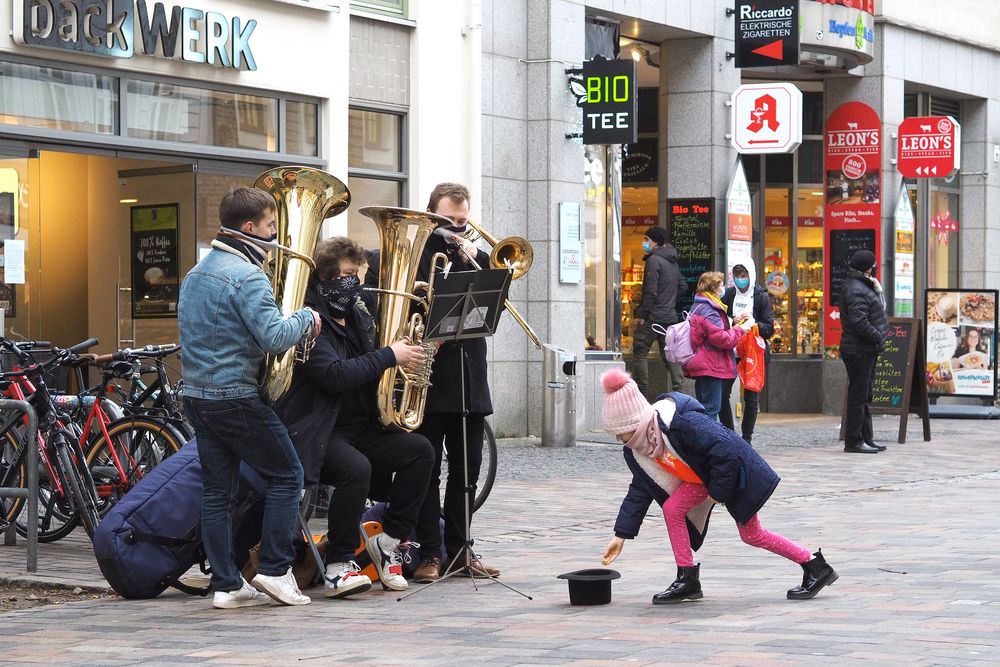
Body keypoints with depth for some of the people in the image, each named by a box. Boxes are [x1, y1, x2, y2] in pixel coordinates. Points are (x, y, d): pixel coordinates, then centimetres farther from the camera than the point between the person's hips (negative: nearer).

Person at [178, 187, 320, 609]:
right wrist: (306, 319, -6)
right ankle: (275, 569, 3)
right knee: (286, 476, 4)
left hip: (197, 395, 9)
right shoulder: (246, 277, -16)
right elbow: (274, 338, -24)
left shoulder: (196, 274, 14)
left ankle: (226, 585, 8)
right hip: (236, 397, -9)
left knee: (217, 491, 8)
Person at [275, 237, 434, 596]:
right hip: (319, 432, -8)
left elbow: (369, 371, 24)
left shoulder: (358, 318, 17)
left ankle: (391, 539, -1)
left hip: (362, 428, 8)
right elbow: (335, 375, -24)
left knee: (419, 450, -12)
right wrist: (389, 356, -19)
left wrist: (413, 350, 5)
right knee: (356, 467, -35)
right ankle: (339, 565, -23)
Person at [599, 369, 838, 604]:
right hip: (704, 476, 8)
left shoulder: (681, 422, -35)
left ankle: (816, 567, 13)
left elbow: (725, 451, -33)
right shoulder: (638, 450, -7)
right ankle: (687, 580, -5)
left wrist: (718, 491, -21)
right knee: (672, 508, -11)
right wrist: (621, 536, 1)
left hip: (736, 470, -8)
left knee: (751, 534, 0)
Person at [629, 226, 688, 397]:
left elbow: (650, 291, -18)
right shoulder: (672, 262, 15)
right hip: (670, 316, 8)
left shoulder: (654, 260, -12)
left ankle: (641, 391, -2)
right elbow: (683, 287, 21)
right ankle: (677, 391, 6)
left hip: (653, 316, -8)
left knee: (640, 351, 0)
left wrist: (641, 314, -14)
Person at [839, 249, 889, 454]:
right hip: (859, 351, -11)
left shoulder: (862, 286, 17)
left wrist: (878, 290, 5)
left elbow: (880, 309, 18)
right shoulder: (856, 290, -17)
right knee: (858, 396, -8)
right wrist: (878, 337, -17)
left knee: (864, 396, 16)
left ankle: (866, 438, 24)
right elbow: (859, 322, -25)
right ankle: (853, 442, -6)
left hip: (865, 350, 11)